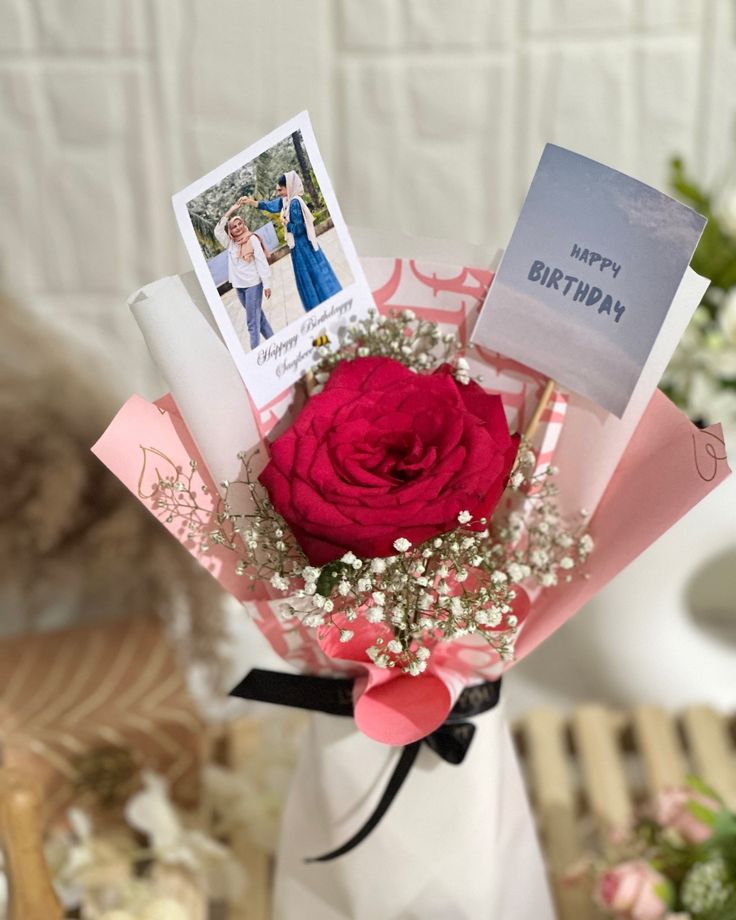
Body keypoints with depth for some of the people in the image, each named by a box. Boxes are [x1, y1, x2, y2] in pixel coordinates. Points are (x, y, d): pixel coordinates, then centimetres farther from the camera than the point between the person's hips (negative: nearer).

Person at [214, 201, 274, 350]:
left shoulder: (252, 239, -7)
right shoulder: (230, 243, 7)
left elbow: (262, 262, -9)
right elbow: (218, 231, -5)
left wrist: (266, 284, -12)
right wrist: (231, 211, -6)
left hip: (253, 284, -6)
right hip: (239, 286, 6)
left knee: (252, 320, -7)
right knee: (258, 316, 14)